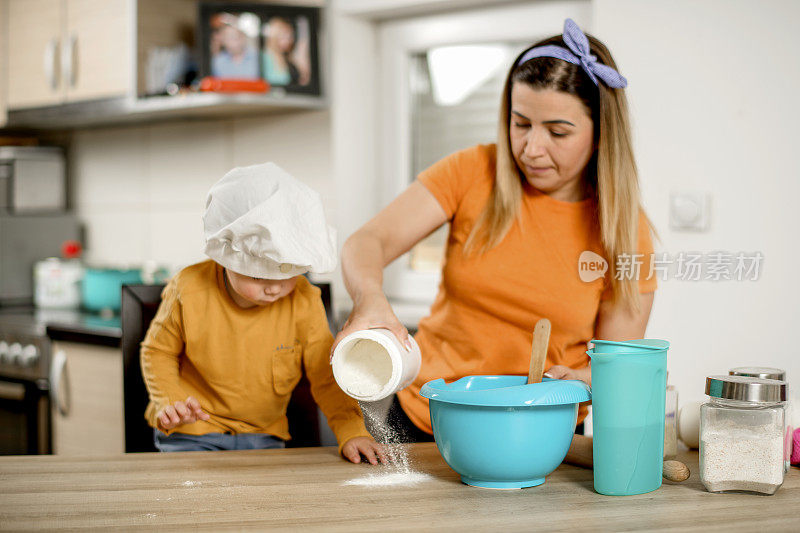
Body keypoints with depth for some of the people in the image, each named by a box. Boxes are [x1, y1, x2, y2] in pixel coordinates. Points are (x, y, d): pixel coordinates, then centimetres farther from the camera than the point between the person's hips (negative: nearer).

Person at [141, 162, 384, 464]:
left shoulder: (304, 302, -13)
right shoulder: (189, 292, -15)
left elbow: (326, 373, -5)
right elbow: (158, 352, 1)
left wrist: (351, 431, -17)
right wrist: (168, 402, -15)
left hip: (263, 435, 2)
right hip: (193, 433, -2)